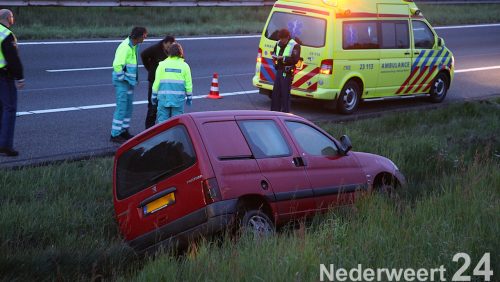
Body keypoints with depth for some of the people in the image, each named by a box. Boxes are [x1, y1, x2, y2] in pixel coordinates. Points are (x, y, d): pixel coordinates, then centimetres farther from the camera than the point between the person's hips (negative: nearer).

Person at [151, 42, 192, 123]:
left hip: (164, 98, 0)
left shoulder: (162, 65, -2)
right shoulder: (184, 66, 0)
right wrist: (189, 96, 14)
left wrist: (154, 95, 9)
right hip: (178, 98, 0)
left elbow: (157, 81, 0)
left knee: (162, 119, 3)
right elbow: (188, 83, 3)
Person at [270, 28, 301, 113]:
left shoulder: (294, 46, -13)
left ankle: (285, 112, 1)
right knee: (275, 92, 12)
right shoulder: (278, 43, 10)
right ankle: (275, 110, 21)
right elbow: (274, 52, 27)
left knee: (285, 93, -5)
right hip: (279, 71, 8)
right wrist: (274, 56, 3)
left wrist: (283, 58, -24)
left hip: (287, 73, -8)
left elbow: (295, 60, -22)